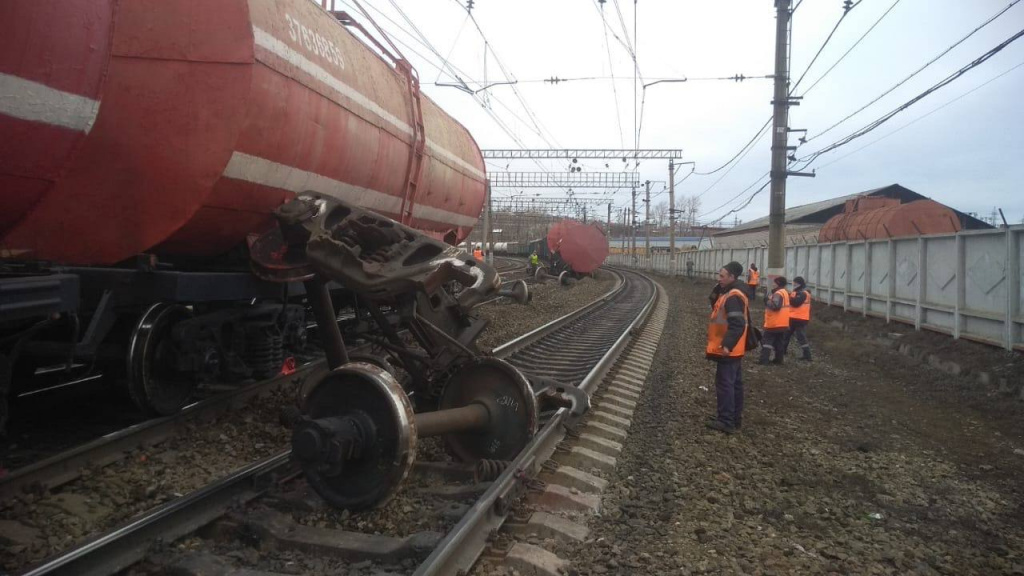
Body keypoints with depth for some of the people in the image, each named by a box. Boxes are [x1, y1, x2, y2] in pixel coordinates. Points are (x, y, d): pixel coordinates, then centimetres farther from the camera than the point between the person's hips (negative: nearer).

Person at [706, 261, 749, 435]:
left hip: (728, 350, -11)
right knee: (734, 383, 16)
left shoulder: (733, 296, -20)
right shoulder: (733, 293, 13)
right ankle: (735, 418, 25)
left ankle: (726, 422, -2)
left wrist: (727, 344, -32)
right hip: (734, 349, 11)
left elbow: (737, 324, -28)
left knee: (724, 383, -6)